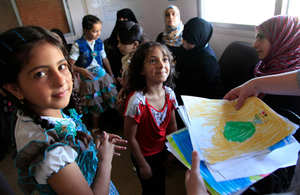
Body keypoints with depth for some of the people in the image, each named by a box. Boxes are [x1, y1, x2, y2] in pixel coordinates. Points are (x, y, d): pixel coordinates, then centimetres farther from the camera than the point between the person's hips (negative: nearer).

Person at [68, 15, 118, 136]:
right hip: (89, 80, -3)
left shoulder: (99, 42, 2)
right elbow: (70, 64, -10)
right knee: (96, 109, 9)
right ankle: (96, 129, 32)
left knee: (116, 100, -2)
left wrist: (111, 75, 16)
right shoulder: (78, 45, -11)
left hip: (103, 76, 4)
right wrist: (82, 70, -29)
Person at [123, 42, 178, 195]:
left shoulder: (169, 93, -15)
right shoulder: (136, 101, -33)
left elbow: (172, 125, -1)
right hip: (145, 155, -5)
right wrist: (142, 164, -11)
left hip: (162, 150, 5)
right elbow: (130, 138, -22)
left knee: (161, 183, 29)